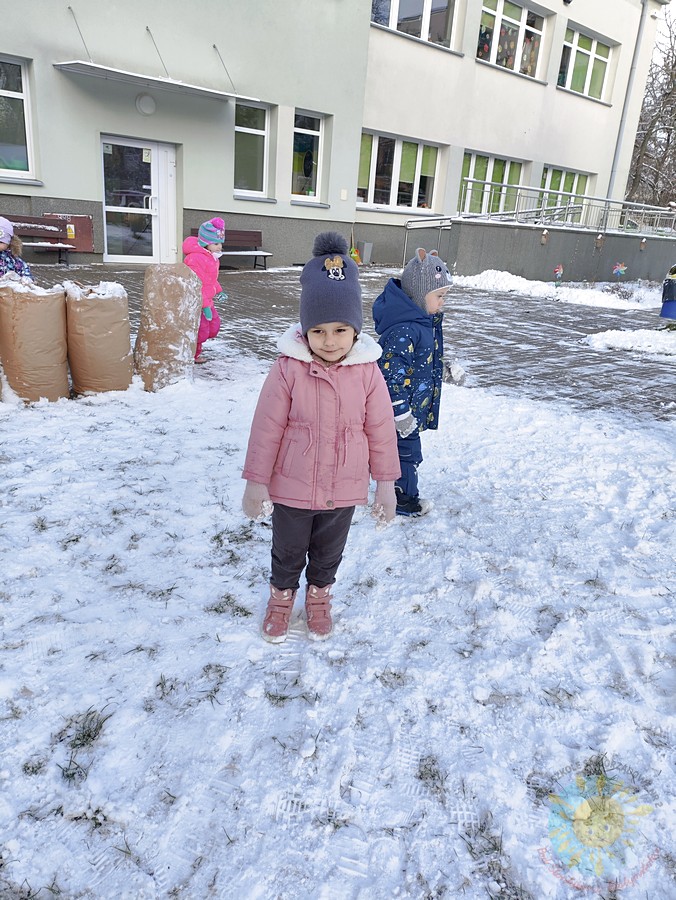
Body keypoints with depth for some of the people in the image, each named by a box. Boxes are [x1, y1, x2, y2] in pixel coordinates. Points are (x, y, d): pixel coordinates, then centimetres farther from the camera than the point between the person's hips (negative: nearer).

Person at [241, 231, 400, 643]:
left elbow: (381, 430, -4)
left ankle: (319, 597, 51)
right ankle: (282, 597, 48)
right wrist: (256, 482, -8)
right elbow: (267, 428, -12)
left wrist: (385, 483, 1)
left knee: (329, 554, 24)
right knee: (287, 552, 21)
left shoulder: (367, 373, -12)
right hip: (291, 487, -1)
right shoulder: (288, 369, -18)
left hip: (343, 490, 2)